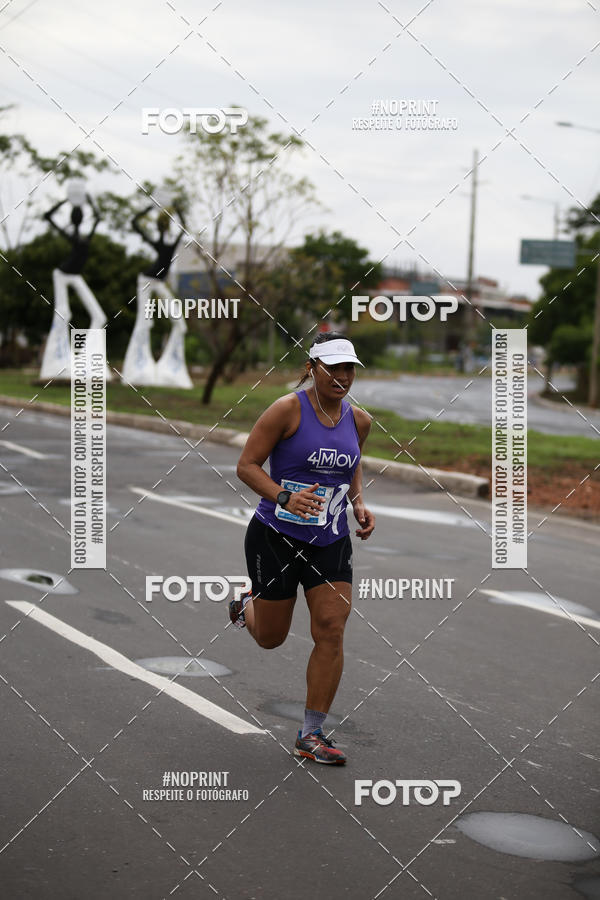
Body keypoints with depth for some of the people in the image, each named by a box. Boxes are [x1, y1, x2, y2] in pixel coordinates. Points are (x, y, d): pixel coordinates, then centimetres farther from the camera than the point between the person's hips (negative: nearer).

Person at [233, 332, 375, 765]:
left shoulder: (359, 420, 3)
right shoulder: (288, 409, -13)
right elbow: (246, 465, -12)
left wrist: (360, 504, 6)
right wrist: (284, 497, -28)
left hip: (331, 543, 4)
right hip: (276, 537, -4)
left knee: (331, 632, -7)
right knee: (271, 638, 10)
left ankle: (312, 734, 6)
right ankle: (247, 605, 48)